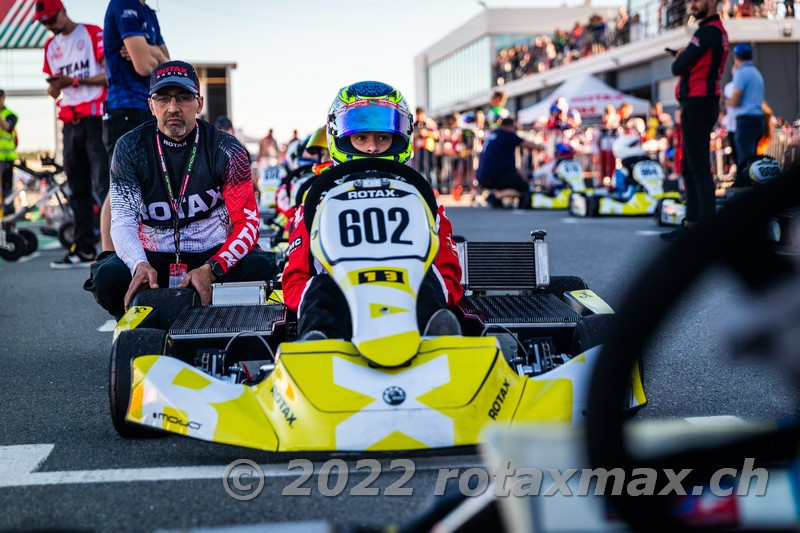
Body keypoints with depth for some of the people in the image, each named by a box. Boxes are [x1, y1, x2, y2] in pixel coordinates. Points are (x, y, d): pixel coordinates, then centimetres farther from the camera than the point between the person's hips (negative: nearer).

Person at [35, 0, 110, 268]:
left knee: (103, 184, -12)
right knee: (78, 188, 7)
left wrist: (74, 81, -14)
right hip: (70, 123, 7)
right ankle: (84, 249, 11)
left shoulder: (93, 34, -2)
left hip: (96, 118, -7)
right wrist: (53, 88, -3)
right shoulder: (51, 46, 18)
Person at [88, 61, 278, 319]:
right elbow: (123, 221, -10)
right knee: (108, 278, -30)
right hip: (153, 257, 0)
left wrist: (210, 270, -30)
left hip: (212, 257, 0)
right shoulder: (130, 148, -2)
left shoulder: (226, 149, -4)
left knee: (261, 267, -30)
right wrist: (140, 265, -33)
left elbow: (247, 222, -11)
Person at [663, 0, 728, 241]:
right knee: (690, 169, 14)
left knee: (699, 169, -10)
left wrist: (678, 60, 5)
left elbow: (678, 68, -14)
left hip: (697, 104, -10)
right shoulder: (718, 31, 18)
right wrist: (683, 59, 4)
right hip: (701, 105, 10)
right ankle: (692, 224, 18)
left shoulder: (708, 31, -14)